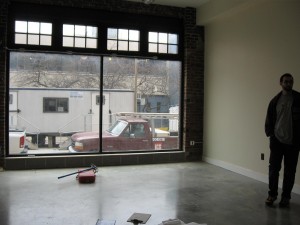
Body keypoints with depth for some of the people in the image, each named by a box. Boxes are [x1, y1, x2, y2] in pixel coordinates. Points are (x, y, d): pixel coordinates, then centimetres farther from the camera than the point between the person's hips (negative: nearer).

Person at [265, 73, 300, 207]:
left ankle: (286, 197, 20)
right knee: (273, 168, 4)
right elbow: (269, 119, 10)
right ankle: (272, 194, 19)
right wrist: (269, 132, -1)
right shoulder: (275, 101, 4)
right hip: (277, 141, 1)